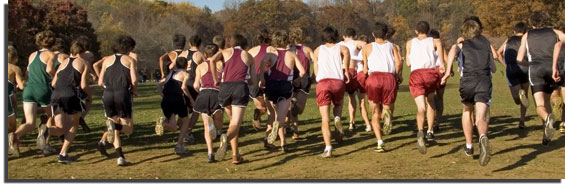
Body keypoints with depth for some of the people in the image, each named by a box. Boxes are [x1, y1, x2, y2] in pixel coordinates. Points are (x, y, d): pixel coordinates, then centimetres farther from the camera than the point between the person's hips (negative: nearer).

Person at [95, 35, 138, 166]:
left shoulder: (107, 60, 18)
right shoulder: (131, 60, 10)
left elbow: (100, 82, 12)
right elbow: (134, 80, -3)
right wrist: (134, 91, 16)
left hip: (107, 95, 3)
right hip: (123, 94, -3)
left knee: (116, 129, 16)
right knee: (128, 129, 7)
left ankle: (120, 157, 1)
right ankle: (115, 125, -25)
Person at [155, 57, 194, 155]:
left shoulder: (171, 73, 26)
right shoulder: (185, 74, 8)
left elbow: (159, 84, 18)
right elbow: (183, 87, -9)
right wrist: (191, 99, 1)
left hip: (166, 100, 5)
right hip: (178, 99, -5)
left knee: (173, 127, 11)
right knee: (185, 122, 18)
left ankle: (163, 123, -24)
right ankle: (179, 146, 6)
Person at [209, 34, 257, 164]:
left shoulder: (225, 52, 20)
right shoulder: (248, 56, 22)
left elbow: (212, 60, -3)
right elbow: (253, 81, 18)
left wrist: (215, 79, 7)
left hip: (225, 87, 2)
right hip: (241, 88, -1)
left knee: (233, 121, 20)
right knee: (235, 124, -7)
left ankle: (236, 155, 15)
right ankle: (226, 138, -41)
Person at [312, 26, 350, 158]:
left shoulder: (318, 50, 22)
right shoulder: (340, 48, 17)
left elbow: (316, 72, 18)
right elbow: (346, 51, -8)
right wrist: (346, 70, -2)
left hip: (322, 82, 0)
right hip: (338, 82, 0)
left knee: (325, 119, -1)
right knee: (338, 103, 30)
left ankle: (328, 148, -14)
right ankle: (337, 118, -2)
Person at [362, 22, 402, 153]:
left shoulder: (367, 47, 19)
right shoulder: (392, 46, 22)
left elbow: (365, 70, 10)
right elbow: (398, 63, 3)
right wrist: (397, 76, 17)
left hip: (374, 77, -1)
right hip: (390, 78, 1)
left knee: (375, 114, 10)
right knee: (386, 107, 15)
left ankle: (380, 142, -6)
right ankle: (387, 113, -25)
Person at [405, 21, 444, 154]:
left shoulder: (410, 43, 23)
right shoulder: (433, 41, 19)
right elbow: (439, 43, -4)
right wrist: (442, 63, -5)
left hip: (416, 74, 0)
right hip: (431, 72, 1)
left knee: (421, 107, -11)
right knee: (431, 102, 27)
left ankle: (420, 131, -40)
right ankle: (430, 132, 26)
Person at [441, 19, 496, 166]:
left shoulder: (461, 44, 17)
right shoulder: (486, 43, 25)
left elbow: (453, 50, -9)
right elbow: (493, 68, 27)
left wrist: (448, 71, -18)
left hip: (467, 81, 0)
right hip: (485, 81, 0)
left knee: (467, 111, 26)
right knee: (481, 118, -11)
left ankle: (469, 146, 31)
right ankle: (483, 137, -45)